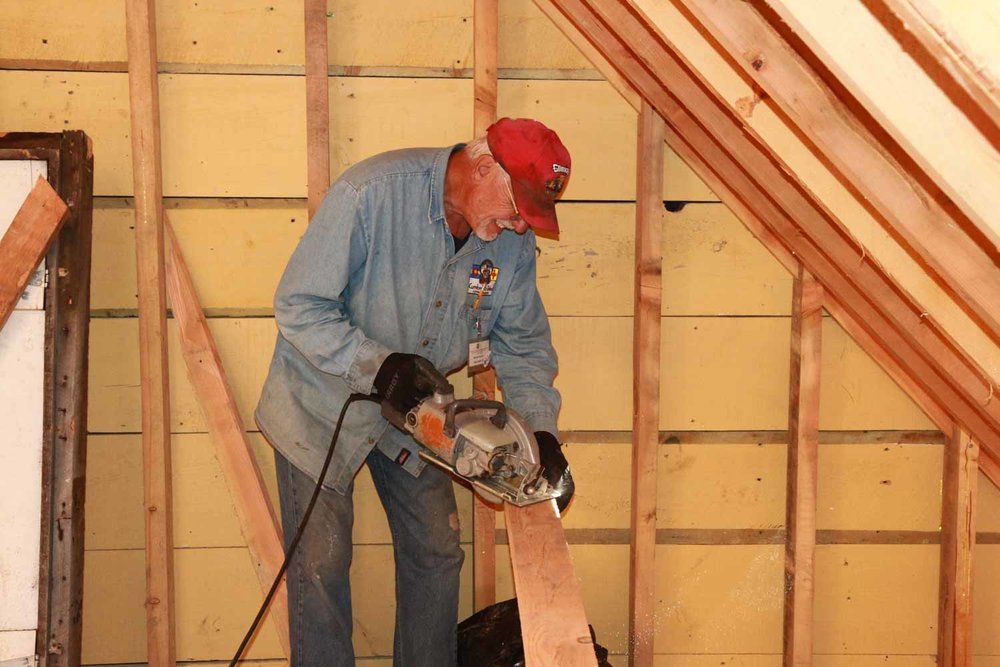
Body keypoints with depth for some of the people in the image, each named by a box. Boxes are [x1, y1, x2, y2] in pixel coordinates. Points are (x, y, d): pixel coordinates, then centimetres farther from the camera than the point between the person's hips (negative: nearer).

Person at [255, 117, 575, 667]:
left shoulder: (513, 239, -11)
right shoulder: (370, 192, -29)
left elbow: (523, 343, 0)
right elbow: (298, 306, -25)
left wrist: (541, 430, -13)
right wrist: (376, 365, -35)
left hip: (413, 406, 5)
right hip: (323, 403, -5)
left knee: (436, 554, 10)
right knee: (322, 564, 0)